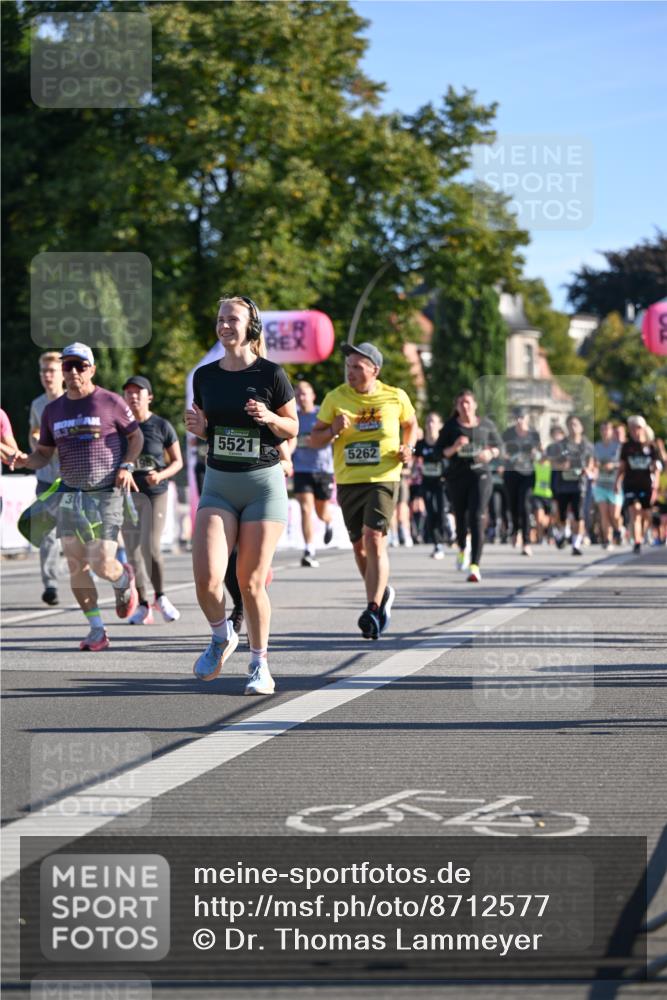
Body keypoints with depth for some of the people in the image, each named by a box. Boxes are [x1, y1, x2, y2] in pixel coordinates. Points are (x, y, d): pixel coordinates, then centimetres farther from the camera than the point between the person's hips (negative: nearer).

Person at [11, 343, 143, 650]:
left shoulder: (110, 402, -3)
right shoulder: (53, 410, 10)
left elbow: (136, 436, 7)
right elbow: (44, 453, 15)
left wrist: (126, 466, -8)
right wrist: (26, 461, -7)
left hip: (106, 494, -4)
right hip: (70, 495, 4)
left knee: (102, 565, -12)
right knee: (76, 567, -1)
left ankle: (125, 580, 25)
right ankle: (97, 630, 10)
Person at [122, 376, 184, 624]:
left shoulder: (161, 426, -3)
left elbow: (177, 461, 3)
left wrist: (162, 475, -15)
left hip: (155, 494, -3)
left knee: (150, 548, -14)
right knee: (132, 552, 2)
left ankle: (160, 597, 8)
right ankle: (143, 606, 12)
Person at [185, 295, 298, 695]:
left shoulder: (270, 374, -6)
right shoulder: (205, 376, 5)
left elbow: (293, 428, 2)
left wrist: (269, 418, -18)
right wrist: (198, 428, -5)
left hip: (264, 484, -3)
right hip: (218, 485, 3)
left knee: (251, 582, -1)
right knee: (207, 578, -13)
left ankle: (260, 663, 17)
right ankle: (222, 637, 17)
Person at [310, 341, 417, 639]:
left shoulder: (395, 397, 0)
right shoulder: (335, 398, 0)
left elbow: (411, 425, 18)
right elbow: (314, 438, 4)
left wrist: (407, 448, -1)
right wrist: (333, 431, -17)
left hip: (383, 479, -3)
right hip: (348, 481, 3)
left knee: (374, 539, -18)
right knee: (359, 546, 12)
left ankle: (373, 609, -19)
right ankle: (383, 593, 37)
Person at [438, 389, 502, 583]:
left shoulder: (486, 424, 4)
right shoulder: (451, 426, 2)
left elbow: (498, 445, 14)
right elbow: (440, 452, 0)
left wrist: (490, 453, -7)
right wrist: (454, 447, -18)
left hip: (480, 474, -1)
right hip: (457, 476, 1)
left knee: (477, 518, -12)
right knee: (460, 517, 11)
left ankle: (475, 566, -14)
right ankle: (462, 548, 45)